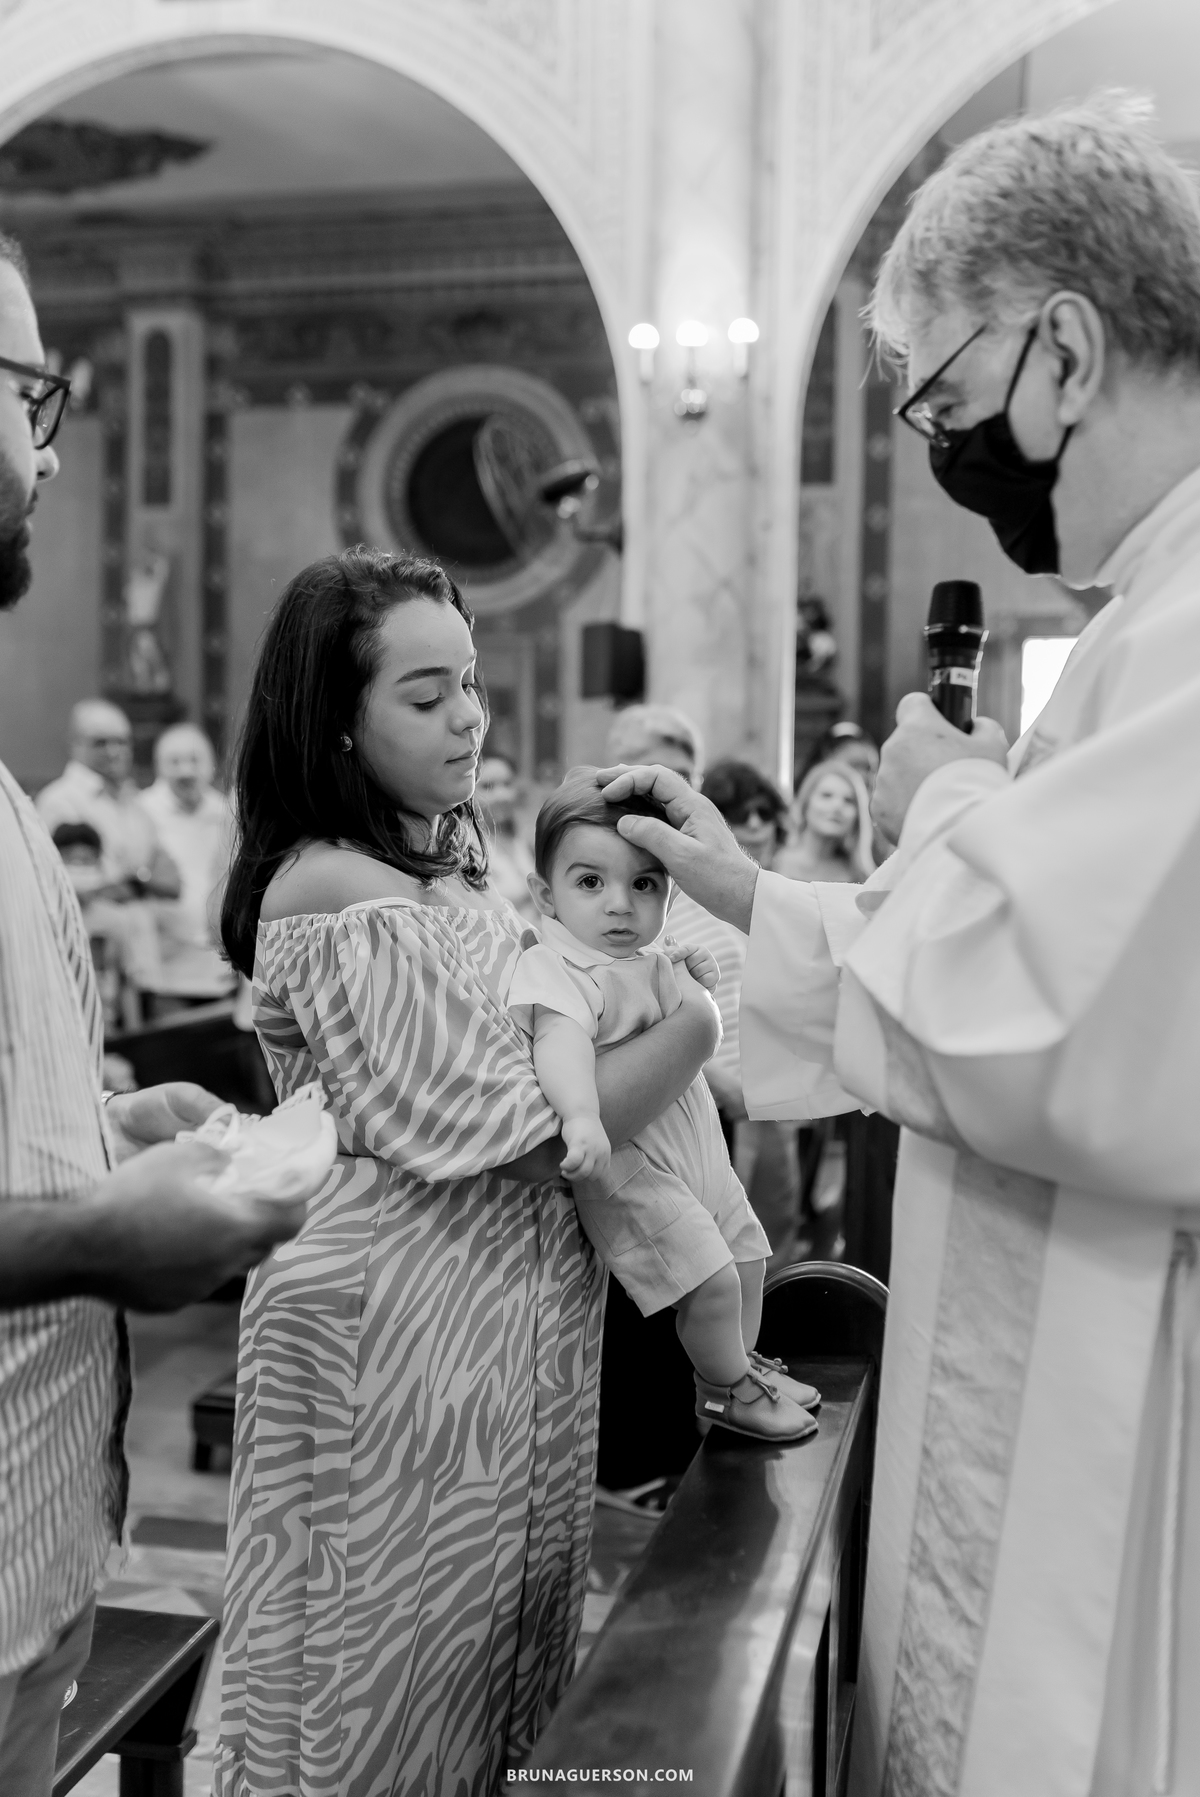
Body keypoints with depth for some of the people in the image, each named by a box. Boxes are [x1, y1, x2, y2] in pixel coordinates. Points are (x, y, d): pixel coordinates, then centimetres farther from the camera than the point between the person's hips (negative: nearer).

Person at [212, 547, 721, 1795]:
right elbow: (521, 1129, -22)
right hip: (402, 1323, -8)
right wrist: (705, 1019, -14)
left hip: (508, 1306, 8)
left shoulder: (446, 852, 8)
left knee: (495, 1662, 21)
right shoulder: (338, 900, -20)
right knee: (406, 1666, 10)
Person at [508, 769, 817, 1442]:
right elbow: (560, 1038, -41)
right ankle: (725, 1391, 16)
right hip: (626, 1164, -9)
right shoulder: (556, 967, -22)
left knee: (747, 1252, 19)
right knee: (710, 1276, -11)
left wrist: (697, 982, 4)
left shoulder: (652, 960, 8)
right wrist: (582, 1116, -59)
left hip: (693, 1146, 9)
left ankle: (743, 1362, 44)